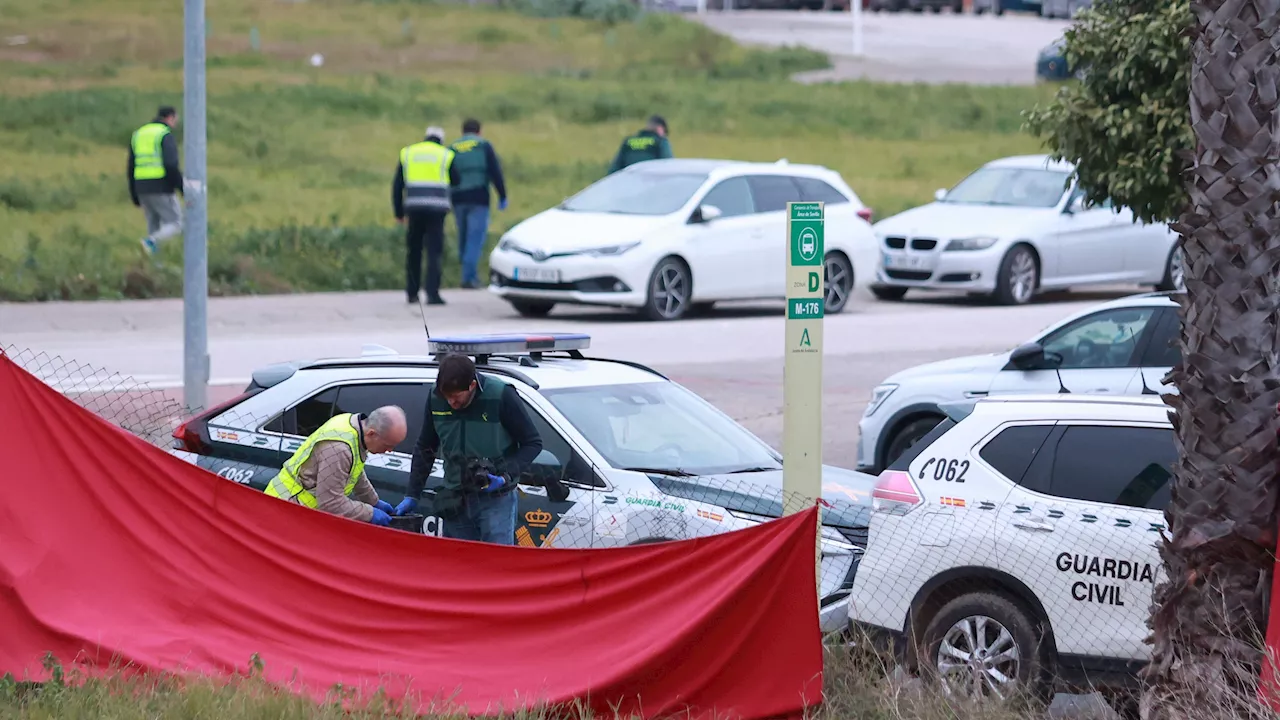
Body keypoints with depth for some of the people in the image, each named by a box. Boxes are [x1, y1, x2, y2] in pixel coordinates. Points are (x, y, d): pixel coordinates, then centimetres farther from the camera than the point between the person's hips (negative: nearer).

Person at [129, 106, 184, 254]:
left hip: (143, 188, 6)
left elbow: (132, 168, 13)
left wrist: (135, 197, 19)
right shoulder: (166, 136, -8)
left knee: (154, 227, 16)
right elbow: (171, 166, -20)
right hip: (162, 188, -6)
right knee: (176, 226, 2)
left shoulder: (138, 135, 14)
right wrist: (184, 190, -14)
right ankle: (151, 242, -24)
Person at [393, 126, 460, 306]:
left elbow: (397, 185, 11)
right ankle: (432, 293, -11)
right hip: (437, 208, -2)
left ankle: (412, 292, 17)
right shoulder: (445, 155, 6)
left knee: (413, 252, 13)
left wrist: (398, 212, 15)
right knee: (434, 252, -3)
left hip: (414, 209, 2)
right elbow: (455, 181, 13)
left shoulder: (407, 153, 13)